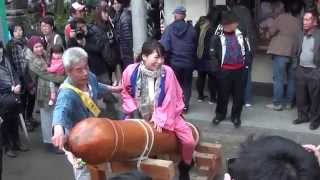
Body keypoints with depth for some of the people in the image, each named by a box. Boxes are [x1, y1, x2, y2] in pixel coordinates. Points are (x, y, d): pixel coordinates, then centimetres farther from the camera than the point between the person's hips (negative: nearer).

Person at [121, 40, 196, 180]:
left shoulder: (167, 72, -21)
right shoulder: (130, 71, -19)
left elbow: (169, 100, -16)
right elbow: (126, 93, -3)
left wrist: (160, 118, -23)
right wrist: (134, 111, -14)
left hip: (166, 115, -1)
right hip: (140, 115, 1)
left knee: (189, 141, -12)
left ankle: (185, 167, 22)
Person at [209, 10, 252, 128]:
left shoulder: (241, 35, 5)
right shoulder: (218, 36, -7)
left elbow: (247, 50, 12)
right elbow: (213, 54, -4)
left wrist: (246, 64, 2)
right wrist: (216, 69, -8)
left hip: (239, 70, 3)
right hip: (224, 70, -3)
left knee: (239, 95, 9)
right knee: (222, 94, 9)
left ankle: (236, 116, 23)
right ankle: (220, 114, 27)